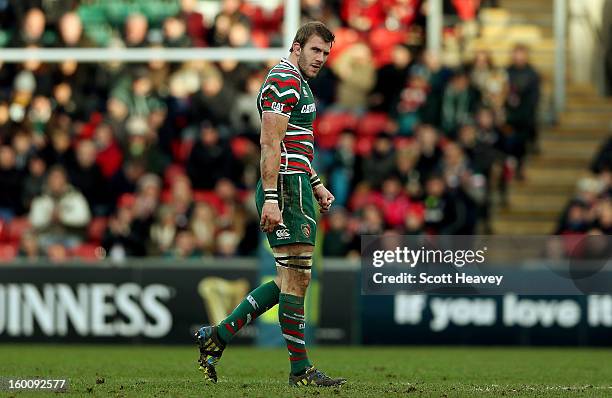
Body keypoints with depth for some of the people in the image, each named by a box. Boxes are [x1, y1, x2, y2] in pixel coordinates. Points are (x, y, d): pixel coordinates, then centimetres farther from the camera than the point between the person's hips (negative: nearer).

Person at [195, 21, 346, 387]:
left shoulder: (298, 84, 22)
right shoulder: (284, 81, -12)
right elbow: (270, 143, -19)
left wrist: (316, 183, 26)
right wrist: (271, 199, -24)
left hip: (296, 185, 11)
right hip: (286, 189, -11)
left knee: (290, 281, 11)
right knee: (296, 278, -7)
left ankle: (218, 336, 12)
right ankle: (301, 369, -2)